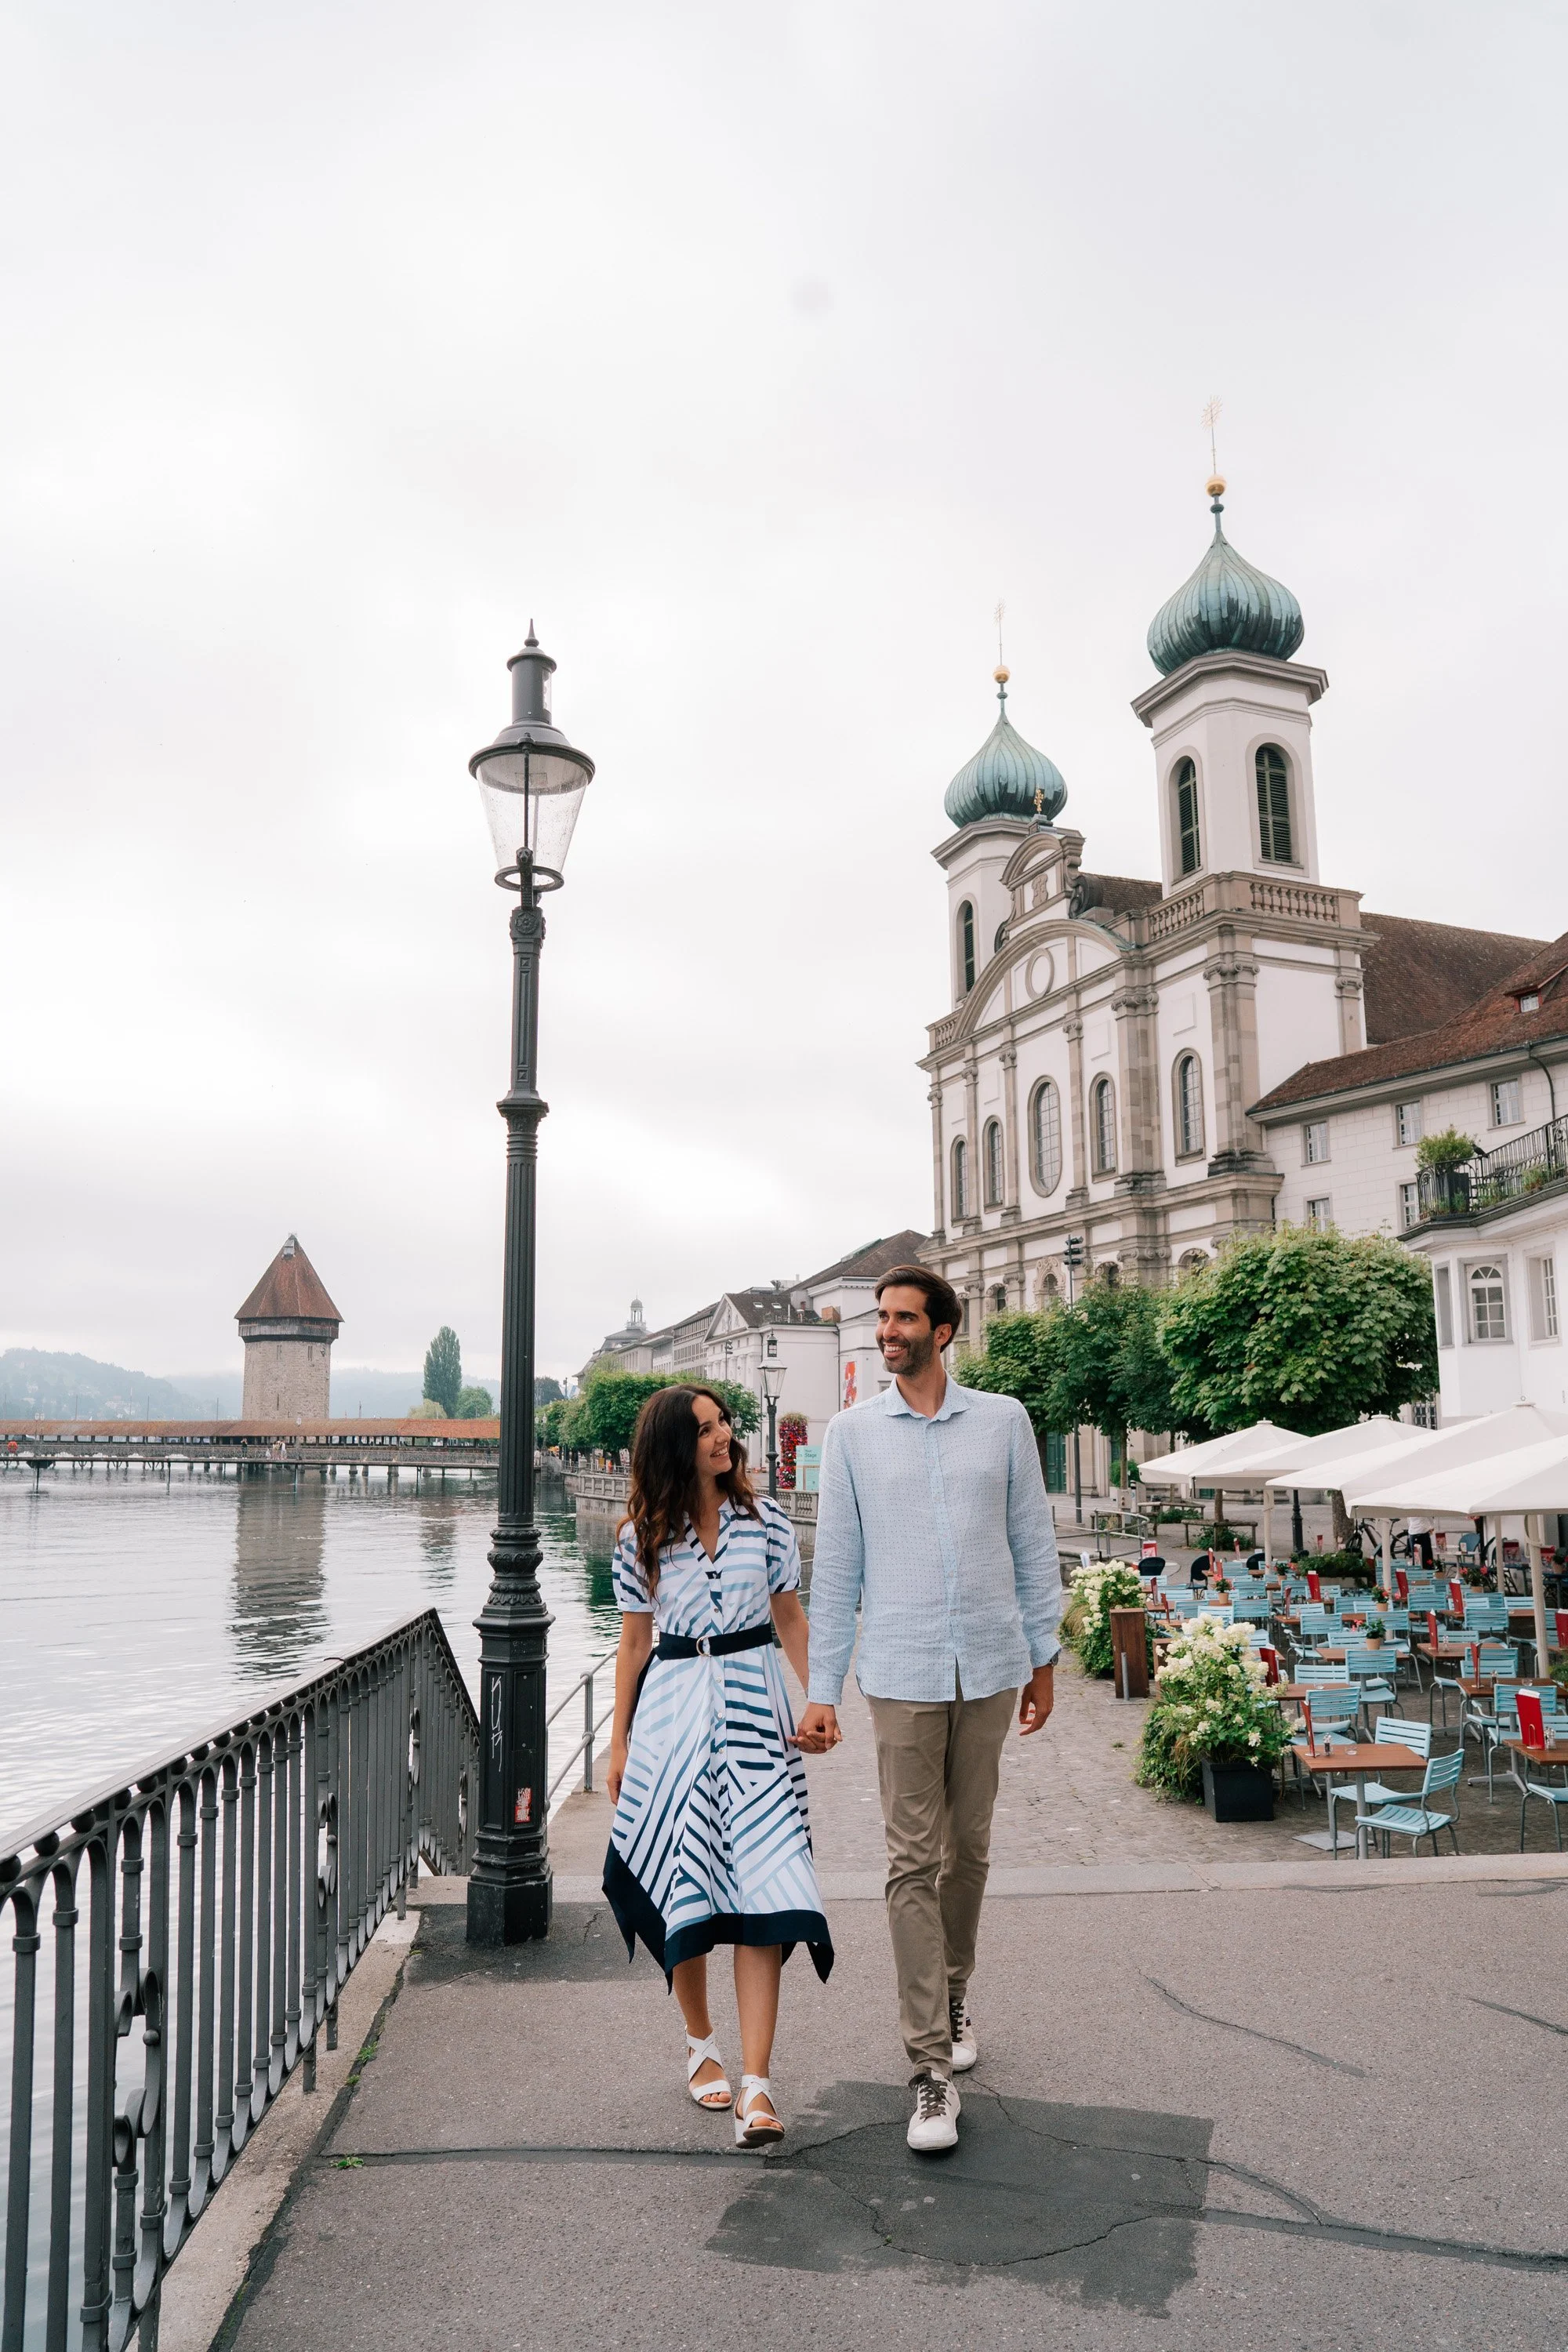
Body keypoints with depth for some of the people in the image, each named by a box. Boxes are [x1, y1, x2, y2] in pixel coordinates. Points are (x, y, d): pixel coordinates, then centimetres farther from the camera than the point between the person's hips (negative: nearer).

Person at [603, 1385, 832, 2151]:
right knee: (684, 1882, 6)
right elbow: (634, 1642, 9)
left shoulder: (764, 1518, 3)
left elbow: (789, 1616, 8)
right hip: (671, 1708, 1)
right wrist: (619, 1740, 8)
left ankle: (756, 2085, -8)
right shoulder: (642, 1536, 3)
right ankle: (700, 2042, 30)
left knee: (757, 1883, -9)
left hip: (753, 1705, 0)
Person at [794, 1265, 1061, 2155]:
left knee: (970, 1849, 13)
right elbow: (836, 1568, 3)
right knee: (914, 1864, -2)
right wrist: (822, 1691, 2)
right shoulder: (853, 1432, 2)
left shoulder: (1003, 1420, 3)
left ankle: (955, 1992, 37)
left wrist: (1044, 1656, 10)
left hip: (991, 1670, 1)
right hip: (903, 1677, -1)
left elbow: (1034, 1545, 9)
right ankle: (932, 2067, 5)